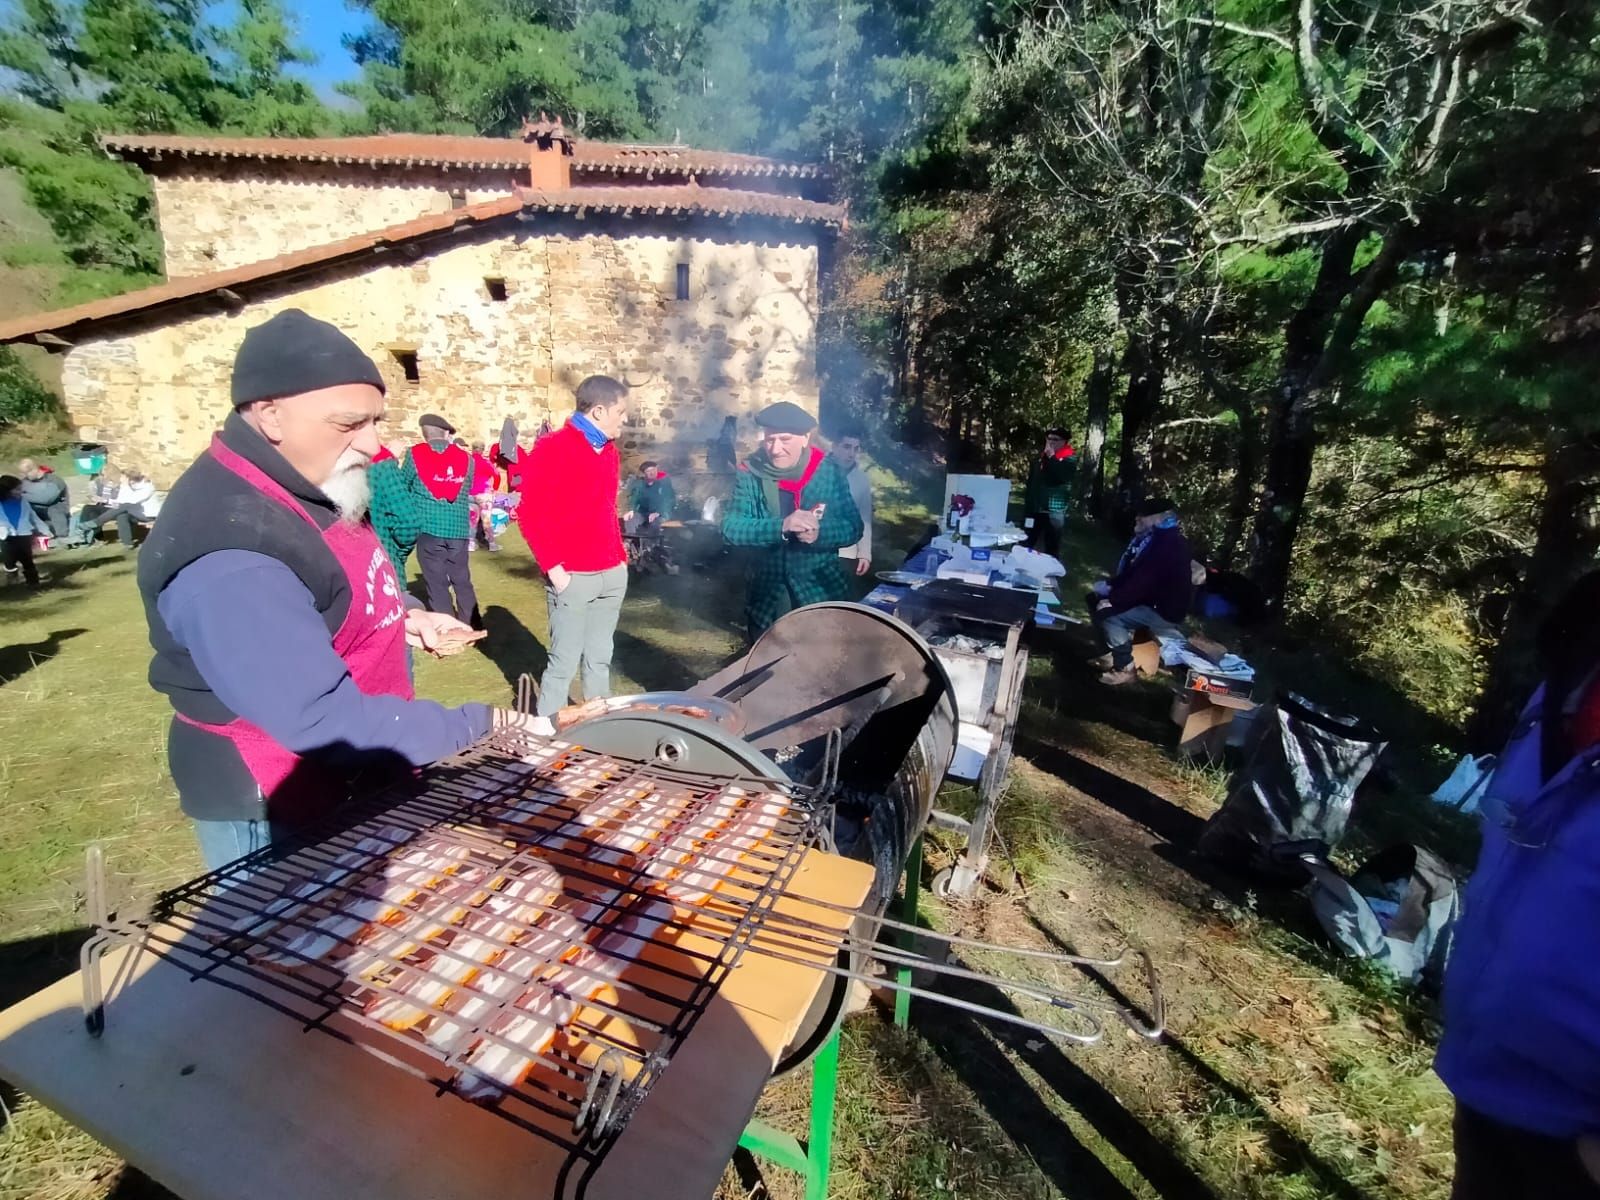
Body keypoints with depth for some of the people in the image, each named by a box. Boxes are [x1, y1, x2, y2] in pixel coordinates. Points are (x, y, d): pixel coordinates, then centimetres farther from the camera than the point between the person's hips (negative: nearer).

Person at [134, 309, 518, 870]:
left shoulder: (309, 482, 0)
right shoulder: (229, 557, -32)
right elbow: (322, 722, -33)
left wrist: (403, 614, -2)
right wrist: (476, 729, -28)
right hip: (275, 809, -9)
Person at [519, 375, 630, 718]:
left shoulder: (610, 452, 14)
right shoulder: (551, 449, -8)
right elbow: (530, 514, -11)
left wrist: (620, 556, 10)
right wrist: (553, 568, -14)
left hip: (613, 574, 7)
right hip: (573, 577, -6)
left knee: (600, 659, 15)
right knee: (565, 662, 1)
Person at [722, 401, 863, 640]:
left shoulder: (830, 472, -6)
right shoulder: (750, 473, -7)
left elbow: (854, 528, -6)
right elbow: (730, 528, -15)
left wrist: (819, 532, -27)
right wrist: (781, 526, -31)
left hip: (822, 592, 0)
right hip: (766, 595, 1)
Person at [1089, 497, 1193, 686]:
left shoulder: (1169, 544, -26)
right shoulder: (1153, 538, 7)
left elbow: (1142, 583, -29)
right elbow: (1131, 573, 14)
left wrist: (1112, 601, -22)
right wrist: (1109, 584, -2)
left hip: (1163, 611, -11)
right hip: (1149, 600, 11)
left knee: (1109, 614, -26)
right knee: (1095, 599, 7)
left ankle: (1125, 668, -10)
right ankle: (1115, 652, 15)